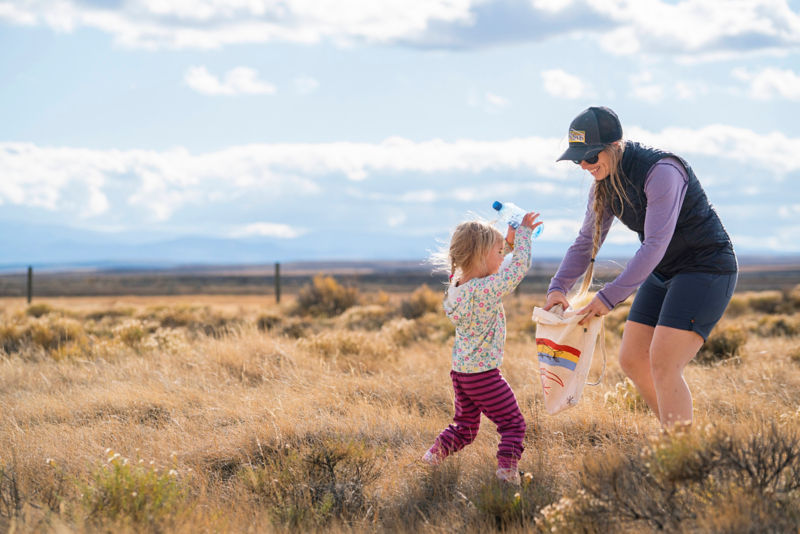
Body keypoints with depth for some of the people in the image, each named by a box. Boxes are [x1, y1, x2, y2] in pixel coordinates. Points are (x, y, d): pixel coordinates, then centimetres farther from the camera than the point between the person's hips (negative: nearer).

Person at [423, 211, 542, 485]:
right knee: (512, 423, 3)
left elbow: (497, 268, 19)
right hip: (484, 374, -8)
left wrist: (509, 244, 15)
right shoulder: (486, 290, -23)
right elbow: (519, 267, -18)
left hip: (459, 370, 8)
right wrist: (523, 233, -5)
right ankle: (507, 466, -11)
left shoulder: (456, 287, 2)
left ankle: (436, 451, 9)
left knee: (464, 426, 22)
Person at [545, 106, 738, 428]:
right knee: (632, 360, 5)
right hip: (664, 274, 9)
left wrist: (609, 297, -29)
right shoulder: (604, 183, 1)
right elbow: (587, 241, 9)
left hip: (706, 269, -9)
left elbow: (655, 245, -29)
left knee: (663, 365, -18)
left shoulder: (661, 171, -26)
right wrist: (558, 287, -6)